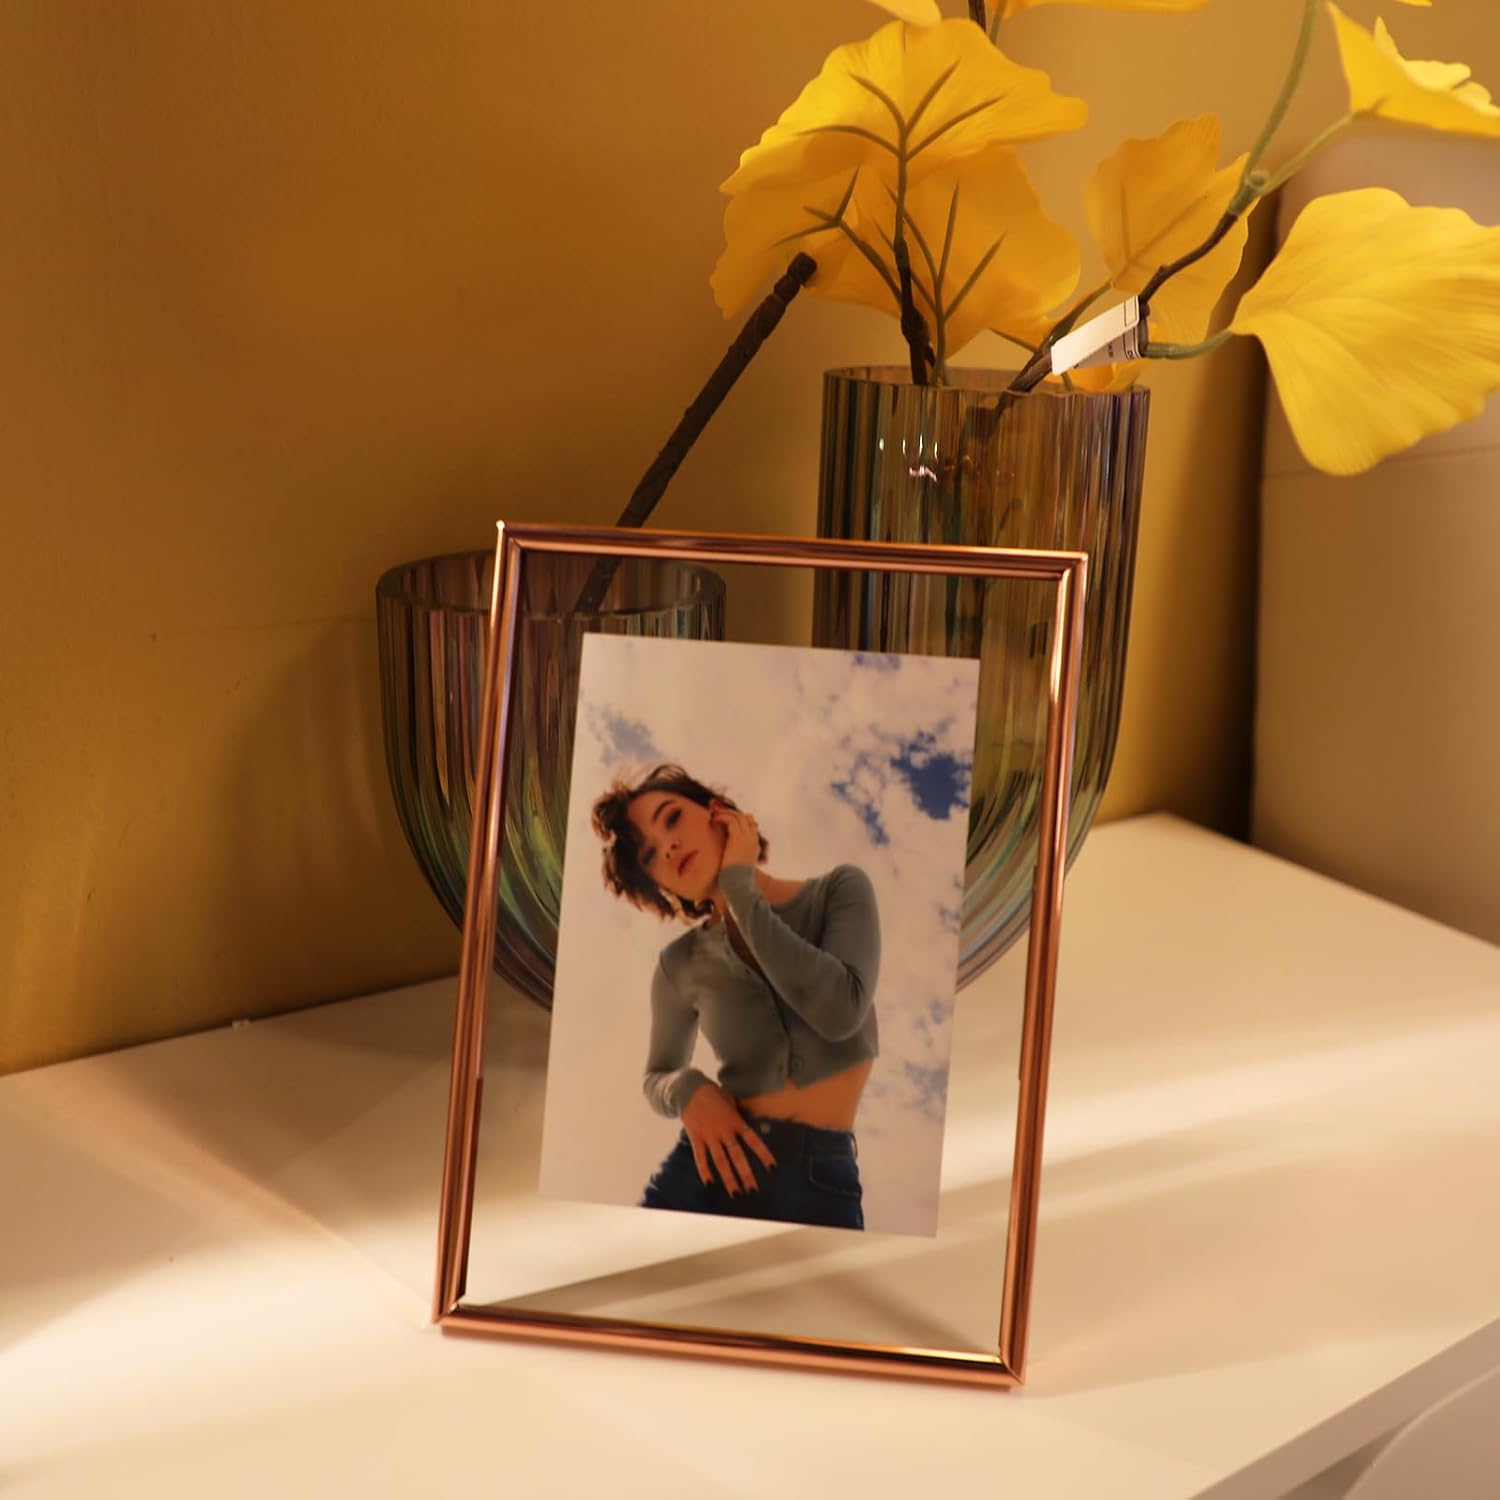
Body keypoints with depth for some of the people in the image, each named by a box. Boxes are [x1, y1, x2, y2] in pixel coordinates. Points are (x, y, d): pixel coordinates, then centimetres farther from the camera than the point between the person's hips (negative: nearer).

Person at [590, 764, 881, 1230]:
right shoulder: (681, 964, 4)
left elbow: (840, 1012, -19)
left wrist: (740, 888, -13)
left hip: (821, 1183, -2)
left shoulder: (840, 890, -2)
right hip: (708, 1170, 2)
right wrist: (689, 1092, -8)